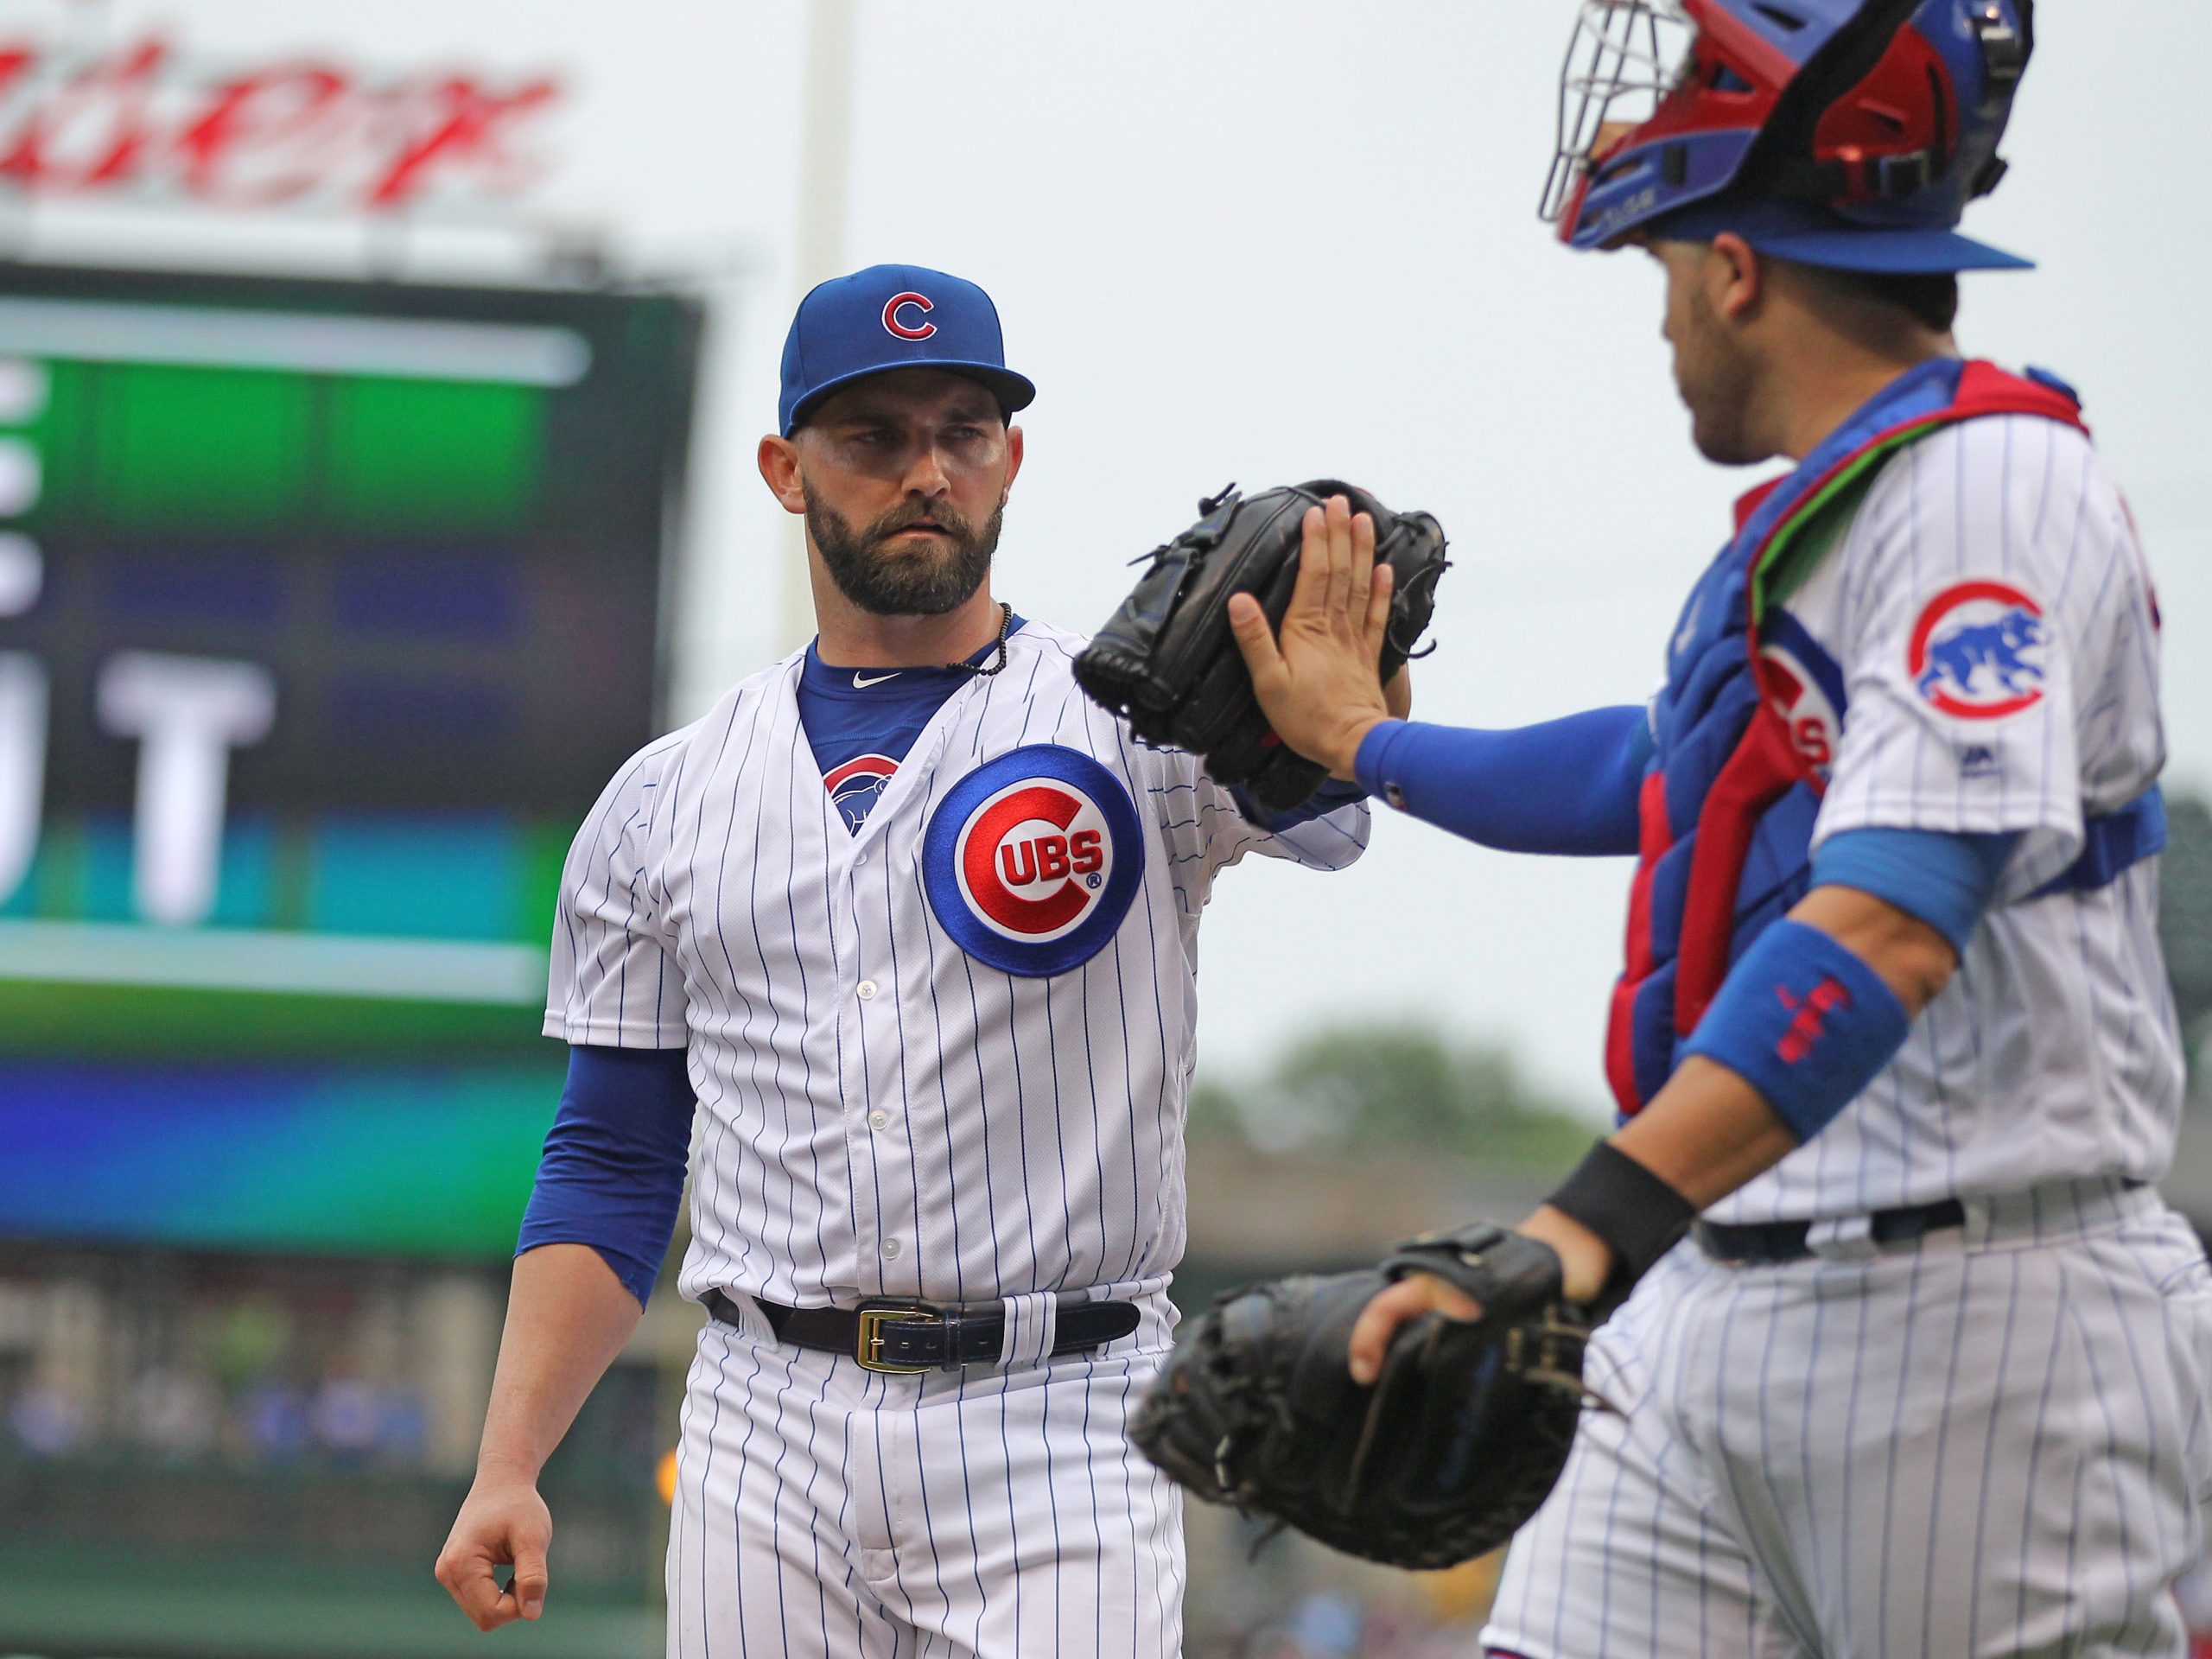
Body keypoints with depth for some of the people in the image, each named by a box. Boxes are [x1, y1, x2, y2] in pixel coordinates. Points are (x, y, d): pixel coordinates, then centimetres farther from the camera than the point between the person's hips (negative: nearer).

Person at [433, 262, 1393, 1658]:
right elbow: (610, 1173, 15)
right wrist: (509, 1470, 4)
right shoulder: (667, 804, 14)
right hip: (769, 1448, 3)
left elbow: (1328, 802, -20)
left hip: (1059, 1438, -3)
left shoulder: (1131, 724, 3)